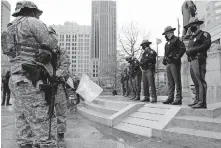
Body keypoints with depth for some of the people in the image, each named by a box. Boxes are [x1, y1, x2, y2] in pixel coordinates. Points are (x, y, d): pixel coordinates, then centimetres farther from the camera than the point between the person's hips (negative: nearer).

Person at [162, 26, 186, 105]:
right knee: (170, 82, 9)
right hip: (168, 64, 8)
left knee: (177, 81, -7)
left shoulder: (177, 39, -1)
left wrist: (177, 57, -15)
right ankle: (170, 98, 14)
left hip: (174, 63, -8)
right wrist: (164, 59, 12)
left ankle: (179, 99, -5)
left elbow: (183, 49, -10)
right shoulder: (167, 43, 23)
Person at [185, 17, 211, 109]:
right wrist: (188, 51, 2)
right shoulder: (192, 38, 26)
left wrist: (194, 49, -14)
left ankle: (202, 102, -14)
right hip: (192, 61, 9)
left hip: (199, 60, -9)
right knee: (196, 82, 10)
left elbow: (207, 44, -13)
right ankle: (198, 100, 15)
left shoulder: (204, 34, 2)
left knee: (200, 81, -13)